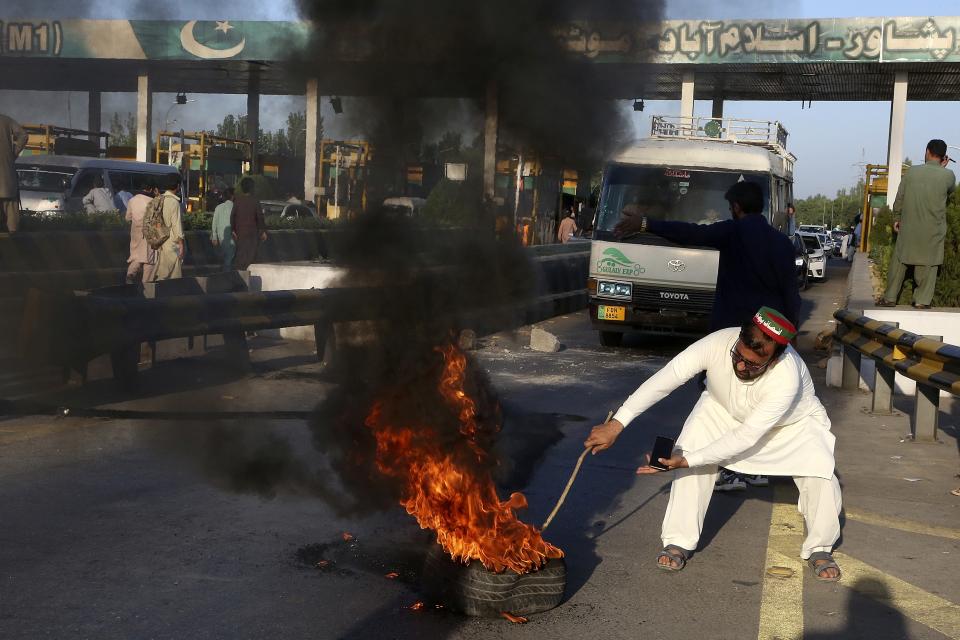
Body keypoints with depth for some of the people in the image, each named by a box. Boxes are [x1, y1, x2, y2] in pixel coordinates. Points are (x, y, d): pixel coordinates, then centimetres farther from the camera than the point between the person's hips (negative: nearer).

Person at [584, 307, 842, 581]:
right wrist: (616, 424, -40)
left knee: (820, 471, -21)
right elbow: (663, 380, -35)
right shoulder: (718, 343, -39)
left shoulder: (787, 378, -43)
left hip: (793, 421, -2)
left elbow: (745, 437, -39)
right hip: (723, 407, 2)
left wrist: (686, 461, -44)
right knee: (691, 451, -20)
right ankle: (679, 542, -5)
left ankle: (819, 549, 5)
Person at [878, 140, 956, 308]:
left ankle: (889, 297, 13)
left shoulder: (912, 172, -3)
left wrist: (896, 218, 15)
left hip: (908, 228, 1)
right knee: (928, 264, 7)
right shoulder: (948, 175, -8)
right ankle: (922, 300, 7)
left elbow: (899, 198, 2)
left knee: (899, 261, 9)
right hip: (933, 230, -1)